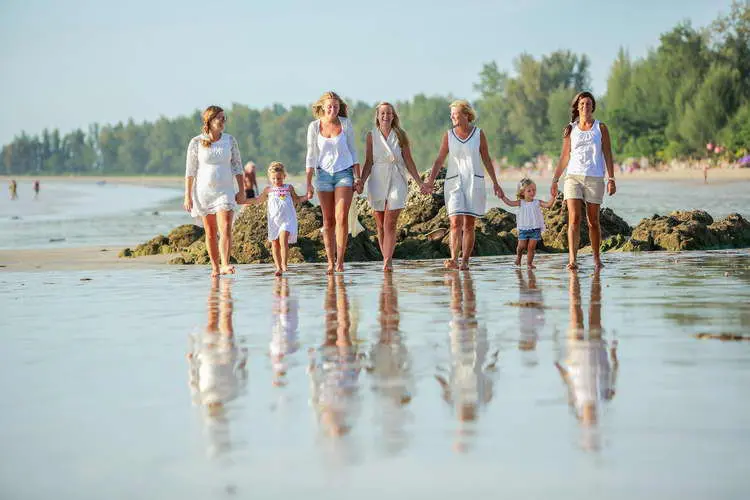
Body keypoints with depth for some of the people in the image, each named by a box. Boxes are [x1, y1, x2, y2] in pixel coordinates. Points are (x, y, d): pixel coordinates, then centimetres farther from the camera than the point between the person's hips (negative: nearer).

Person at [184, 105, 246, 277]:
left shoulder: (229, 140, 3)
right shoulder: (196, 142, -3)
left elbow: (237, 167, 8)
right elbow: (190, 171, -1)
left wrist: (242, 191, 4)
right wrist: (187, 196, -4)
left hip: (225, 191, 1)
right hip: (204, 192, -1)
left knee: (226, 229, -16)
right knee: (211, 232, 6)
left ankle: (225, 265, -25)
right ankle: (214, 267, 14)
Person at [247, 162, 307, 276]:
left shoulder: (289, 188, 9)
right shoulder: (268, 190, 12)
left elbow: (296, 200, 20)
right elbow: (258, 200, 22)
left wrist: (307, 197, 4)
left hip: (287, 219, -2)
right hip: (273, 220, 2)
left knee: (283, 239, -20)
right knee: (274, 243, 1)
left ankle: (284, 264, -20)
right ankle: (278, 267, 5)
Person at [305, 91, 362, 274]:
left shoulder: (346, 124, 0)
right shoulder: (314, 126, 0)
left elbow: (353, 151, 7)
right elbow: (311, 156, 3)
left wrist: (358, 177, 2)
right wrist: (308, 183, 0)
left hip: (344, 173, -1)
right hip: (323, 174, 1)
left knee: (342, 217, -14)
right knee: (328, 221, 1)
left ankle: (340, 261, -11)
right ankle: (330, 262, 7)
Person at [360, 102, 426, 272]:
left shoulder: (400, 135, 4)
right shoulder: (371, 136, 5)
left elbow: (409, 162, 8)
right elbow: (368, 163, 4)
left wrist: (420, 183, 6)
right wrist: (361, 182, -7)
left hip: (396, 182, -1)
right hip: (377, 182, 1)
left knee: (390, 224, -11)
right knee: (380, 226, 4)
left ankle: (387, 262, -16)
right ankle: (387, 261, 11)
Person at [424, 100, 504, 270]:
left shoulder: (478, 134, 2)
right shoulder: (448, 135, 4)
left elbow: (486, 159, 7)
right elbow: (439, 160, 0)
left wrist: (495, 183, 6)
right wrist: (431, 180, -13)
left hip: (474, 181, 0)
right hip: (454, 182, 0)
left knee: (469, 225, 2)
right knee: (456, 223, -15)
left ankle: (465, 261, 7)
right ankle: (453, 260, -24)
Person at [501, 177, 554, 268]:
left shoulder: (537, 202, 3)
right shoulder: (521, 202, 2)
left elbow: (548, 204, -7)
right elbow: (510, 203, -4)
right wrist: (502, 196, -13)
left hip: (535, 229, 0)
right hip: (523, 229, 0)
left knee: (531, 247, 0)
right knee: (522, 246, 0)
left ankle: (529, 263, 10)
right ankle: (518, 255, 30)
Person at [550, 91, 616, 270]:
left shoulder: (600, 128, 8)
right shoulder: (570, 129, 11)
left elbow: (607, 155, 5)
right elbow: (564, 157, 15)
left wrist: (611, 179, -3)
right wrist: (555, 180, 11)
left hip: (595, 179, 0)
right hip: (573, 177, 0)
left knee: (593, 221, 5)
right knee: (574, 219, -13)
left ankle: (596, 258, 20)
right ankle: (572, 259, -22)